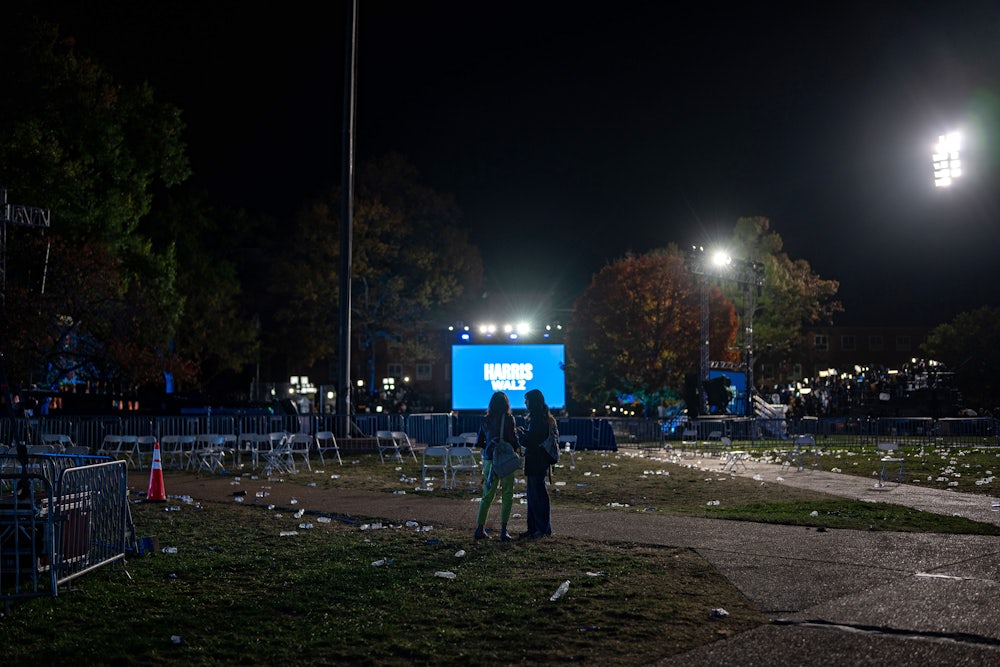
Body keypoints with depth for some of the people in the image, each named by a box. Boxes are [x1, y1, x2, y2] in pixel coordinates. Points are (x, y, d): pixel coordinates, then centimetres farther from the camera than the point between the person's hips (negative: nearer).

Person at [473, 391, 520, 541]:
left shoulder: (486, 420, 6)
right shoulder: (508, 419, -8)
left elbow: (479, 442, 10)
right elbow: (514, 439, -12)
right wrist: (517, 448, 9)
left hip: (488, 460, 4)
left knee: (487, 496, 12)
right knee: (507, 496, 4)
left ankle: (480, 528, 9)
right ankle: (503, 530, -3)